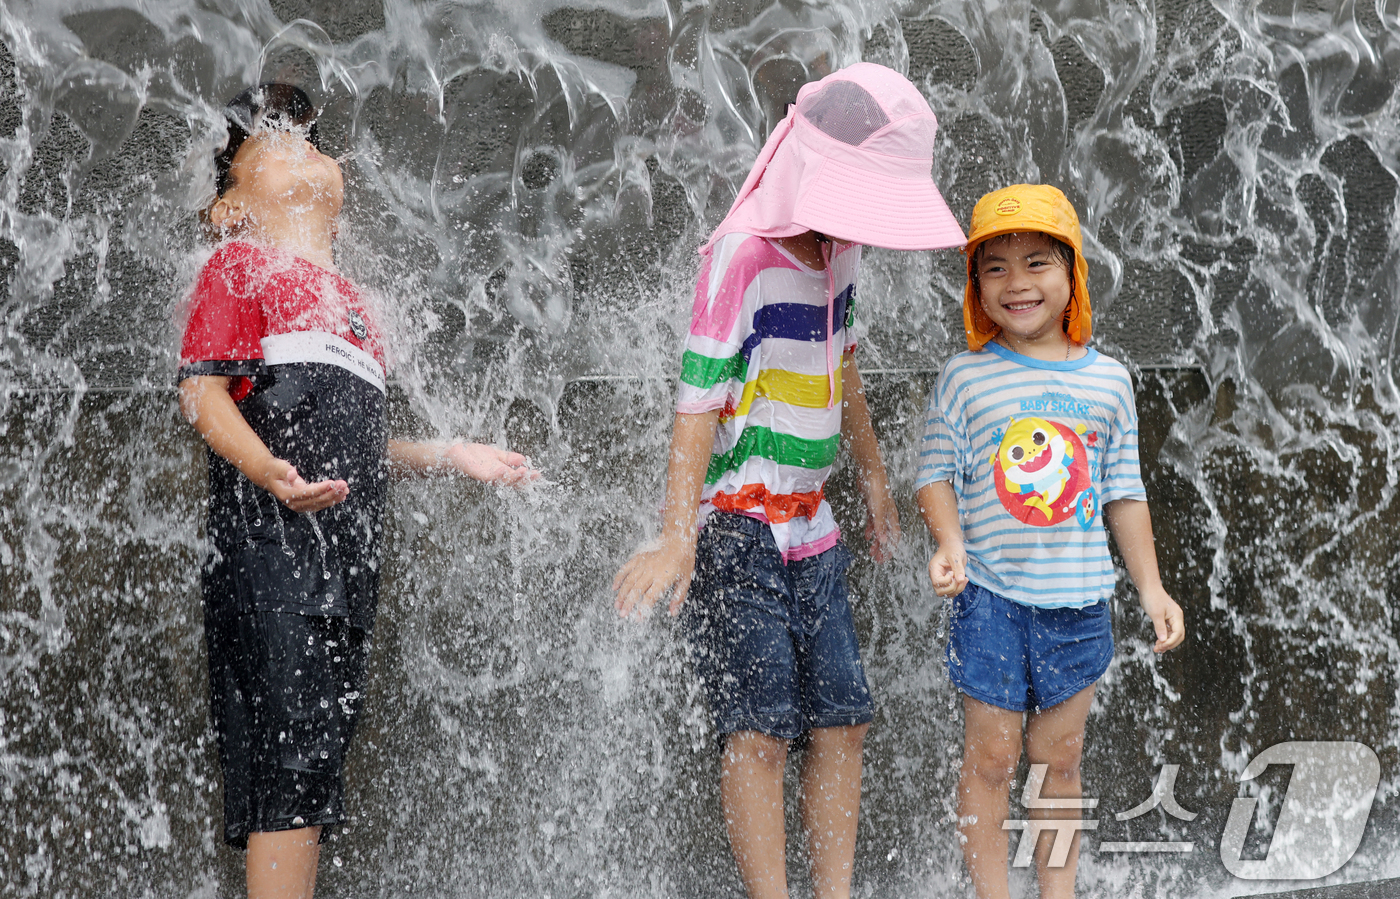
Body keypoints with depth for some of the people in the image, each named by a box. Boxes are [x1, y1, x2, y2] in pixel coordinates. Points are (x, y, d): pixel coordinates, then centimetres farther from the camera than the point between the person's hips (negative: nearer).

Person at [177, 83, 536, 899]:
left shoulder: (349, 300, 26)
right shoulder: (242, 266, 5)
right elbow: (203, 391, -6)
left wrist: (453, 456, 24)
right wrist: (270, 472, -24)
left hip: (347, 547, 7)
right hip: (274, 536, -7)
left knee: (320, 759, 6)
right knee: (292, 759, -14)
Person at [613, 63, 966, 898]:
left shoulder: (838, 250, 8)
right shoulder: (743, 257, -17)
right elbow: (700, 399, -21)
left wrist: (874, 475, 32)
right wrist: (677, 539, -27)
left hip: (810, 529, 8)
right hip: (740, 530, -8)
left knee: (842, 721, 5)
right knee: (760, 729, -11)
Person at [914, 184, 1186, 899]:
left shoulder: (1107, 379, 4)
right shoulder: (966, 377, -3)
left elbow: (1123, 491, 10)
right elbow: (937, 472, -1)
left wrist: (1151, 587, 8)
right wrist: (951, 543, -19)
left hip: (1077, 599, 2)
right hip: (991, 598, -2)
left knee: (1059, 762, 12)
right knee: (990, 761, 3)